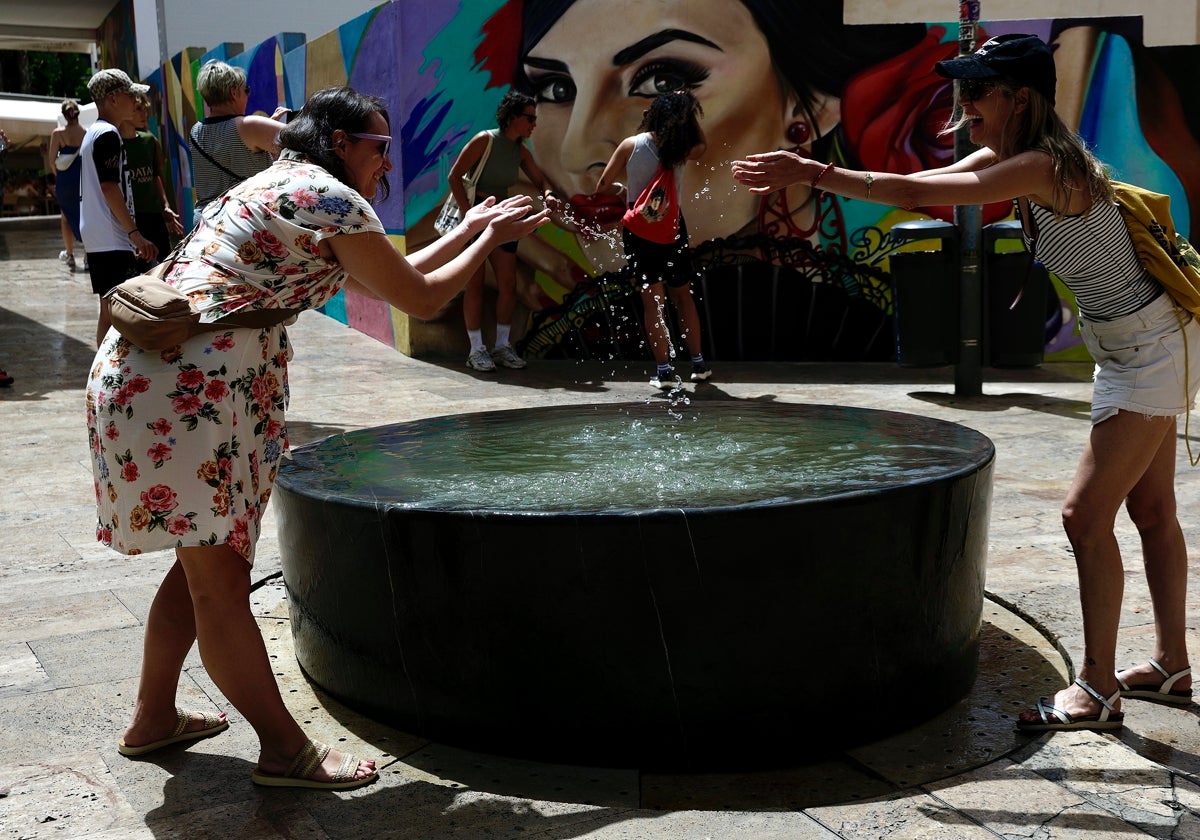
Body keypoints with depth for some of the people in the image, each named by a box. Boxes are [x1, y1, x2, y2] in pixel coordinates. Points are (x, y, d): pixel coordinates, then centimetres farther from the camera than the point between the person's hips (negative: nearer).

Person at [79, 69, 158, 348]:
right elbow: (110, 187, -19)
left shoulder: (92, 133, 19)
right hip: (112, 240, -10)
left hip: (97, 238, 10)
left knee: (109, 309, 14)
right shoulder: (108, 134, -11)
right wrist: (135, 233, -20)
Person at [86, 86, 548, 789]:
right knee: (219, 576, -4)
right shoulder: (328, 196, -7)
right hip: (188, 383, -10)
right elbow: (419, 298, -3)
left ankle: (154, 718, 30)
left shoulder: (282, 186, 24)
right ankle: (287, 750, 5)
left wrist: (470, 227, 30)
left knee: (207, 562, 18)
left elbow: (382, 279, 29)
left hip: (148, 373, 10)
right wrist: (492, 239, 10)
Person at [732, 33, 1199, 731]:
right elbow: (921, 187, 3)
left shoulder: (1042, 165, -26)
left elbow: (916, 193, -29)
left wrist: (812, 174, -24)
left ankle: (1099, 690, 2)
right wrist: (806, 175, -5)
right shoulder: (1008, 158, 4)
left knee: (1088, 514, -8)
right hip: (1131, 348, 10)